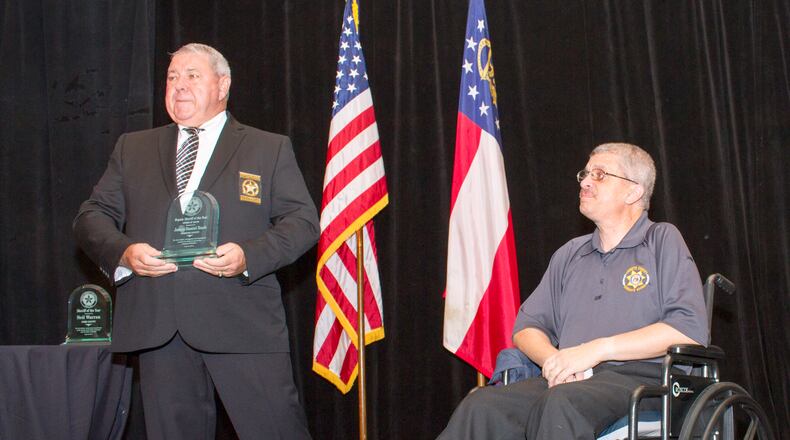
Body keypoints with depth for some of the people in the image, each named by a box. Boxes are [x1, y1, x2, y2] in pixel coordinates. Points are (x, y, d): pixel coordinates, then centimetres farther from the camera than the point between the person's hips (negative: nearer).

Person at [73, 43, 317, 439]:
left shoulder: (270, 149, 11)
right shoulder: (132, 148, 19)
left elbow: (302, 221, 4)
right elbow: (91, 216, 15)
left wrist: (249, 256, -14)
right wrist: (123, 252, -7)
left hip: (242, 322, -2)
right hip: (156, 327, 3)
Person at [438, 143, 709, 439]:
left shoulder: (663, 240, 8)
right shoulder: (569, 254, 25)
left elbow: (691, 329, -6)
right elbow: (527, 326, 21)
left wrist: (597, 349, -11)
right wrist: (553, 359, -4)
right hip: (565, 380, 5)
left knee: (561, 403, -40)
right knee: (482, 406, -27)